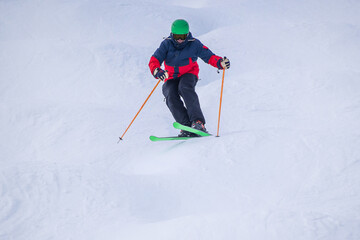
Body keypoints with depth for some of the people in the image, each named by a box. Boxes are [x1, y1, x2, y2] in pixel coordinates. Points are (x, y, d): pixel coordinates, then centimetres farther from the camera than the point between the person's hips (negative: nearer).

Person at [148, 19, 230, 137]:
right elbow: (154, 60, -13)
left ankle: (198, 122, -43)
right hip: (171, 78, 2)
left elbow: (209, 56, -6)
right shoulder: (167, 44, -7)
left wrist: (221, 62, -27)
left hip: (188, 74, -2)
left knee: (185, 88, -35)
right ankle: (187, 127, -35)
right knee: (171, 96, -28)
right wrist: (157, 71, -35)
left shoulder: (194, 44, -8)